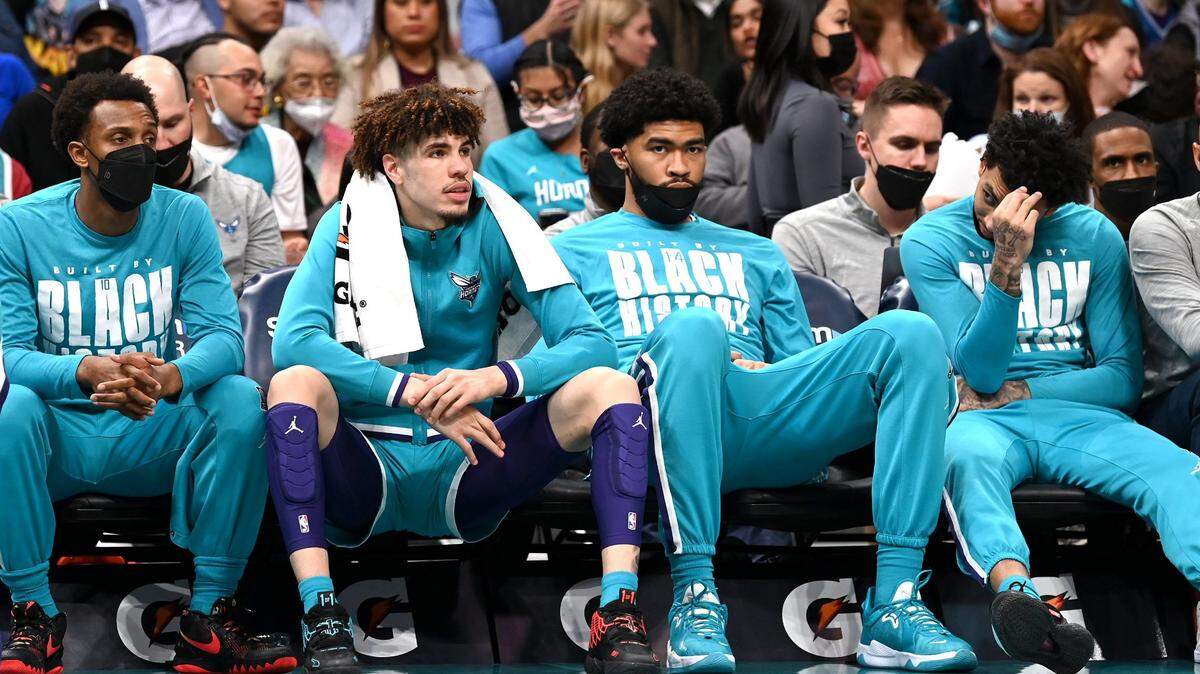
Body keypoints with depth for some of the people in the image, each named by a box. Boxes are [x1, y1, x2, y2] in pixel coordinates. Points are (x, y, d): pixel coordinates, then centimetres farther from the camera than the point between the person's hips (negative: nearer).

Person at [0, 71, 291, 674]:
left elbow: (223, 336, -11)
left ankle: (210, 614, -19)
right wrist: (88, 373, -38)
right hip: (58, 439, -2)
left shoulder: (184, 218, -2)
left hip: (152, 441, 2)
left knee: (242, 399, -25)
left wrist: (171, 377, -36)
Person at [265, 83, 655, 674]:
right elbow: (294, 340, -20)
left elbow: (591, 342, -7)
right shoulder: (351, 226, -5)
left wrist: (495, 378, -26)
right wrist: (417, 393, -29)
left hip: (464, 473, 2)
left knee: (609, 387, -17)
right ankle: (321, 620, -38)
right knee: (296, 384, -31)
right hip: (364, 469, -2)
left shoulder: (495, 227, 0)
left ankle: (617, 620, -31)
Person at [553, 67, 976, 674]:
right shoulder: (575, 252, 24)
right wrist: (704, 354, -5)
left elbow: (806, 372, 25)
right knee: (690, 326, -39)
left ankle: (896, 599, -34)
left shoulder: (756, 255, 35)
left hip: (764, 428, 4)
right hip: (653, 425, -4)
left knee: (908, 333, -22)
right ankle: (694, 594, -39)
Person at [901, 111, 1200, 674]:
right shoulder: (931, 242, 3)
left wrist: (1017, 391, -3)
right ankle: (1013, 587, -70)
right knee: (968, 453, -41)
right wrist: (1007, 262, -18)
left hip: (1078, 416, 2)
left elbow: (1124, 379, 9)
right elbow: (980, 371, -7)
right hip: (985, 419, -2)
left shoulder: (1095, 237, 11)